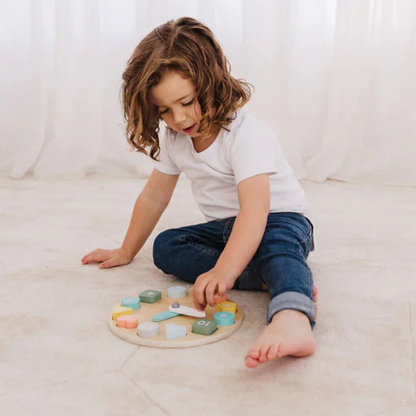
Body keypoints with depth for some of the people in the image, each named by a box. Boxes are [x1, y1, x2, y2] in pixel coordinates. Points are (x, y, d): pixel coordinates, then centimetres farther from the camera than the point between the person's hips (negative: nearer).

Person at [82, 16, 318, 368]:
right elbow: (154, 196, 10)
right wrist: (126, 252, 16)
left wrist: (223, 272, -50)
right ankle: (268, 278, -31)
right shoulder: (173, 140, -1)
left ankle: (292, 319, -70)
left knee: (274, 245, -41)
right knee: (165, 247, -17)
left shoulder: (247, 134, -25)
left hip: (281, 218, -7)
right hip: (225, 226, 7)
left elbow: (255, 209, -38)